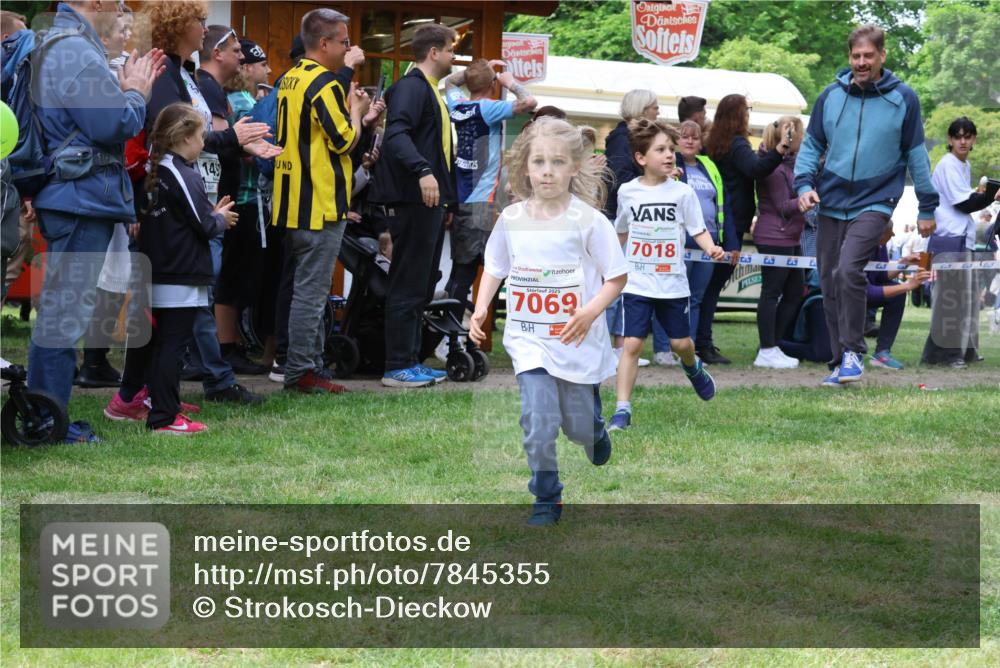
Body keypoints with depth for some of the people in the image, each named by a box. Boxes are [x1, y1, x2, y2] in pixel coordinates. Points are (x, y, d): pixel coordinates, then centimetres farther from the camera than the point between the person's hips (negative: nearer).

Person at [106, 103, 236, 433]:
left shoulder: (153, 172, 9)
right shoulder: (185, 176, -15)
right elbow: (205, 227, -13)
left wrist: (211, 212, 12)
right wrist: (221, 218, 7)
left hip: (152, 272, 8)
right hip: (183, 277, -8)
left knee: (146, 338, 19)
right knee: (173, 344, -5)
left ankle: (126, 401, 29)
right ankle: (165, 418, -5)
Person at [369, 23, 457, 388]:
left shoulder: (431, 91, 20)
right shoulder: (411, 86, -11)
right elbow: (396, 134, -27)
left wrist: (445, 200, 23)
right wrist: (422, 170, -40)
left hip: (429, 201, 10)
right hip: (412, 201, -10)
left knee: (422, 287, 12)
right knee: (408, 286, -7)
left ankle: (411, 361, 18)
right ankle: (397, 367, -5)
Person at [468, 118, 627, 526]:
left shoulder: (588, 220, -11)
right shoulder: (511, 219, -1)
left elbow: (617, 276, -6)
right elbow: (495, 267, 15)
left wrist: (590, 312, -22)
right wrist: (481, 309, 1)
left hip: (577, 340, -2)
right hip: (529, 341, 2)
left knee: (580, 425, 10)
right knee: (538, 422, -11)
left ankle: (595, 433, 48)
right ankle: (546, 500, 5)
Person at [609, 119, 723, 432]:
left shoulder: (682, 192, -3)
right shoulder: (627, 192, 1)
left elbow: (698, 229, -2)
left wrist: (711, 248, -22)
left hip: (673, 283, 0)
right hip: (636, 283, 0)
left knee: (681, 342, 11)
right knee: (632, 344, -10)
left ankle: (693, 368, 48)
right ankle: (622, 410, -7)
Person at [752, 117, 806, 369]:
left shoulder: (789, 163, 16)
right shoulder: (775, 168, -15)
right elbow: (783, 207, -16)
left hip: (789, 238, 10)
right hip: (775, 237, -10)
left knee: (794, 292, 11)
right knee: (771, 292, -5)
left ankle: (771, 347, 15)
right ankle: (767, 352, -2)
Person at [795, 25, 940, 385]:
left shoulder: (903, 99, -2)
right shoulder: (830, 97, 3)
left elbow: (916, 154, 6)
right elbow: (811, 146, 12)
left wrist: (927, 207, 8)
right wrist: (804, 184, -6)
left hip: (875, 202, -4)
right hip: (830, 203, 4)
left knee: (848, 269, -25)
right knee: (830, 284, 6)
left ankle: (853, 352, -12)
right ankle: (841, 362, 18)